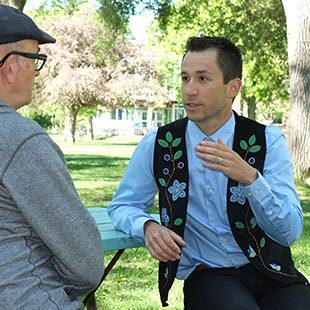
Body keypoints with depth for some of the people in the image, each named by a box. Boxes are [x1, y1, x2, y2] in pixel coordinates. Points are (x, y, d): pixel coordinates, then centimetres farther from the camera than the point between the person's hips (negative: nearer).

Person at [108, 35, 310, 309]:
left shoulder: (268, 141, -3)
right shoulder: (158, 144, 0)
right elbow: (122, 206, 9)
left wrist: (249, 178, -26)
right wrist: (148, 226, -14)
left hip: (272, 275, 2)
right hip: (206, 275, -2)